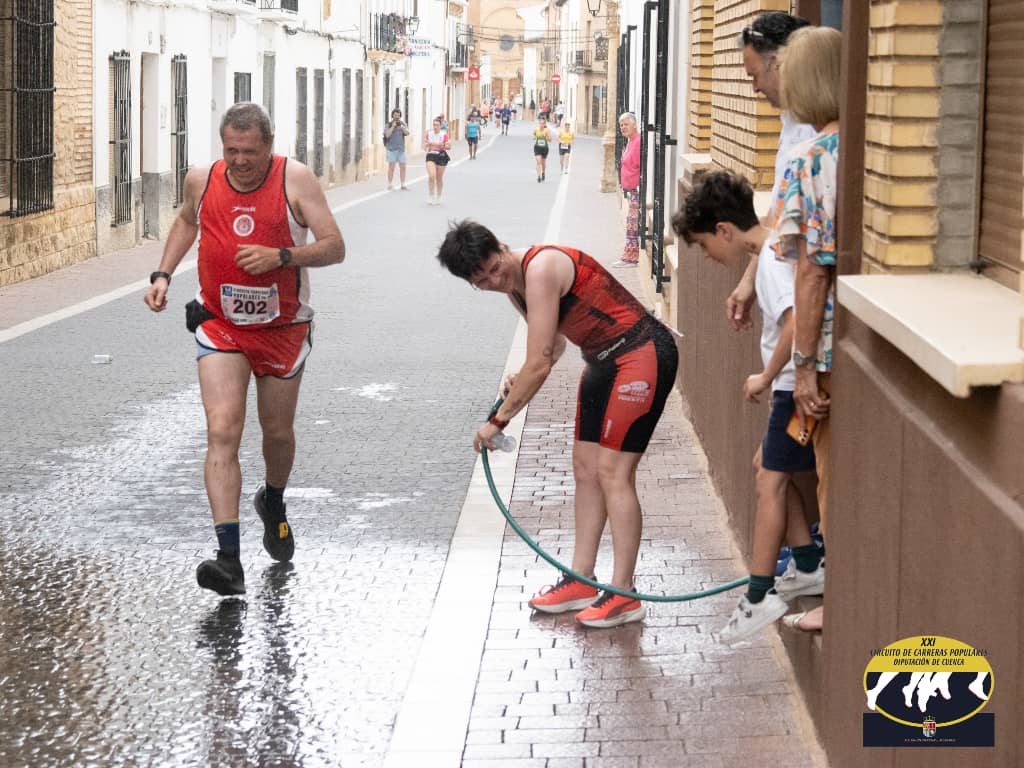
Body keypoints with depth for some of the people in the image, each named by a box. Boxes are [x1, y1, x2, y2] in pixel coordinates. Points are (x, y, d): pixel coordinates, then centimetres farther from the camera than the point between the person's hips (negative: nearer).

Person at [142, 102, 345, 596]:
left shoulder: (295, 180, -12)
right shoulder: (201, 180, -4)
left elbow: (334, 248, -13)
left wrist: (282, 256, -28)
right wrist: (163, 274, 9)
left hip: (282, 328, 0)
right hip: (220, 325, 0)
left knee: (278, 434, 16)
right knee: (222, 432, -16)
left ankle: (273, 503, 50)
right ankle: (229, 558, -22)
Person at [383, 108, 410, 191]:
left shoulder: (403, 124, 11)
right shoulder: (388, 125, 3)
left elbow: (407, 133, -3)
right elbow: (387, 135, -11)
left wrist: (402, 125, -12)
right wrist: (393, 126, -13)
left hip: (401, 149, 3)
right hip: (391, 149, -3)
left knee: (403, 167, 2)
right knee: (391, 167, -5)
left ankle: (403, 185, 7)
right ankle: (390, 185, -1)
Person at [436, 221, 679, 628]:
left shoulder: (541, 269, -23)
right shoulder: (514, 285, 8)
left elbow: (540, 363, -23)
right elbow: (554, 342, 22)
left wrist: (499, 420, -14)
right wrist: (522, 380, 0)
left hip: (642, 354, -10)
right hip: (604, 361, 10)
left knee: (613, 472, -12)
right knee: (586, 467, 11)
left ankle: (623, 595, -9)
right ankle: (581, 580, 18)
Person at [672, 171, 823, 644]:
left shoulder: (772, 261, -19)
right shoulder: (775, 252, 11)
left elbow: (795, 324, -31)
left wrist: (766, 377, -19)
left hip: (796, 386, -10)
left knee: (770, 481, -7)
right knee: (770, 469, 19)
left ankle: (759, 596, -6)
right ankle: (809, 565, 25)